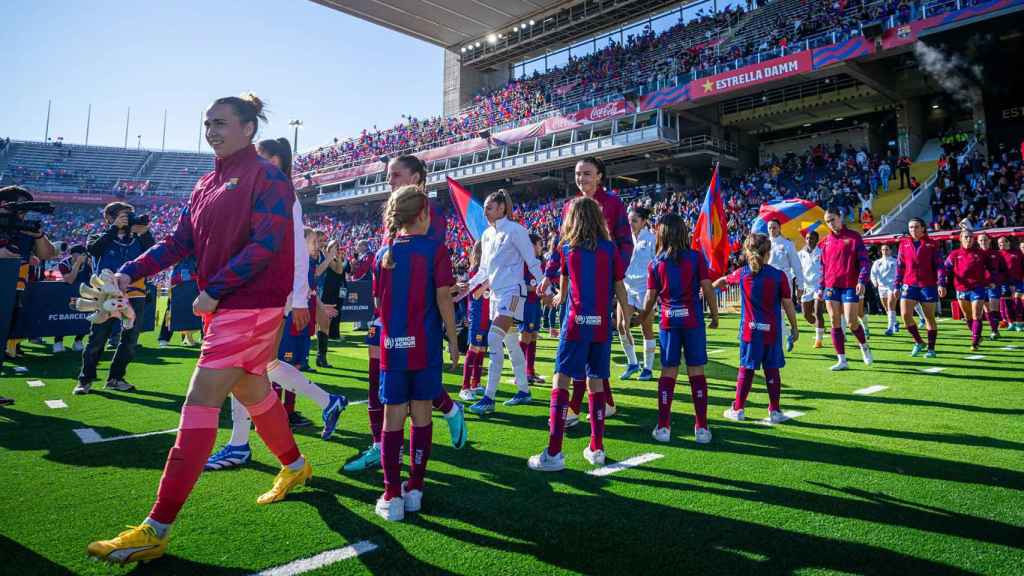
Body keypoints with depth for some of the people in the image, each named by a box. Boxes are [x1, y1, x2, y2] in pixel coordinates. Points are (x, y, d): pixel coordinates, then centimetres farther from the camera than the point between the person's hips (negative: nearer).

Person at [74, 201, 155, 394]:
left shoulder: (137, 240, 14)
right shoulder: (101, 238, 9)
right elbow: (92, 249, -13)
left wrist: (145, 232, -10)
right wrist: (114, 228, -15)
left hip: (135, 296, 3)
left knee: (130, 341, 6)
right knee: (97, 340, 0)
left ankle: (115, 378, 20)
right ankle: (85, 380, 13)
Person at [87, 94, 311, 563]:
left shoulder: (267, 176, -9)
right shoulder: (206, 185, 15)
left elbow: (267, 243, -18)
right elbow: (180, 240, 12)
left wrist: (215, 290, -19)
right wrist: (131, 273, -2)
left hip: (251, 305, -9)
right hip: (222, 307, 9)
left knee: (200, 401, -10)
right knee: (251, 390, 18)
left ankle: (157, 529, -4)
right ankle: (295, 466, 39)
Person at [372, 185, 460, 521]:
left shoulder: (384, 252, 6)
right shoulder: (435, 249, -5)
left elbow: (378, 301, 10)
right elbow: (443, 298, -9)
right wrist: (453, 339, -1)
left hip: (392, 345, 3)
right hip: (425, 346, -2)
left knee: (393, 418, 5)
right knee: (421, 416, 8)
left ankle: (392, 496, 8)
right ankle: (415, 489, 16)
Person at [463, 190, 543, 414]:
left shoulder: (515, 230, -9)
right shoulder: (487, 234, 13)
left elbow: (532, 262, -7)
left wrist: (545, 288, -12)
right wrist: (470, 285, 9)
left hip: (512, 292, -8)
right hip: (496, 294, 8)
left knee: (494, 339, -18)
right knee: (510, 342, 13)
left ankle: (489, 398, -16)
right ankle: (524, 391, 25)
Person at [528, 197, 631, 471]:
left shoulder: (567, 248, 5)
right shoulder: (610, 248, 4)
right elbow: (620, 289, 5)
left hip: (577, 322, -2)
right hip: (602, 325, 2)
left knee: (561, 380, -2)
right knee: (596, 383, 11)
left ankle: (553, 453, -6)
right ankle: (597, 449, 19)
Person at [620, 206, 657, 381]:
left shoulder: (651, 239, -7)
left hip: (644, 287, -5)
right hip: (627, 286, 5)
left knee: (646, 328, 3)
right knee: (622, 325, -1)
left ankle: (648, 368, 16)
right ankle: (632, 363, 16)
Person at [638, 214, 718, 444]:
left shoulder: (656, 264, 2)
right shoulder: (696, 257, -1)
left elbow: (650, 298, 4)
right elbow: (707, 289, -4)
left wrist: (644, 318, 21)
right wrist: (715, 316, 7)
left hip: (668, 322, 1)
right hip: (693, 320, -1)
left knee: (668, 372, 5)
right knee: (696, 371, 4)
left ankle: (663, 427, 8)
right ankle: (701, 428, 8)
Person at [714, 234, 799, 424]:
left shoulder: (742, 273, 0)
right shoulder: (779, 276, -6)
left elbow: (724, 280, 21)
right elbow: (788, 304, -3)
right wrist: (794, 327, 8)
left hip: (749, 330, 1)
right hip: (772, 331, -1)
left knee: (746, 368, 8)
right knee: (772, 369, 7)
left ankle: (738, 409, 13)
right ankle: (775, 411, 13)